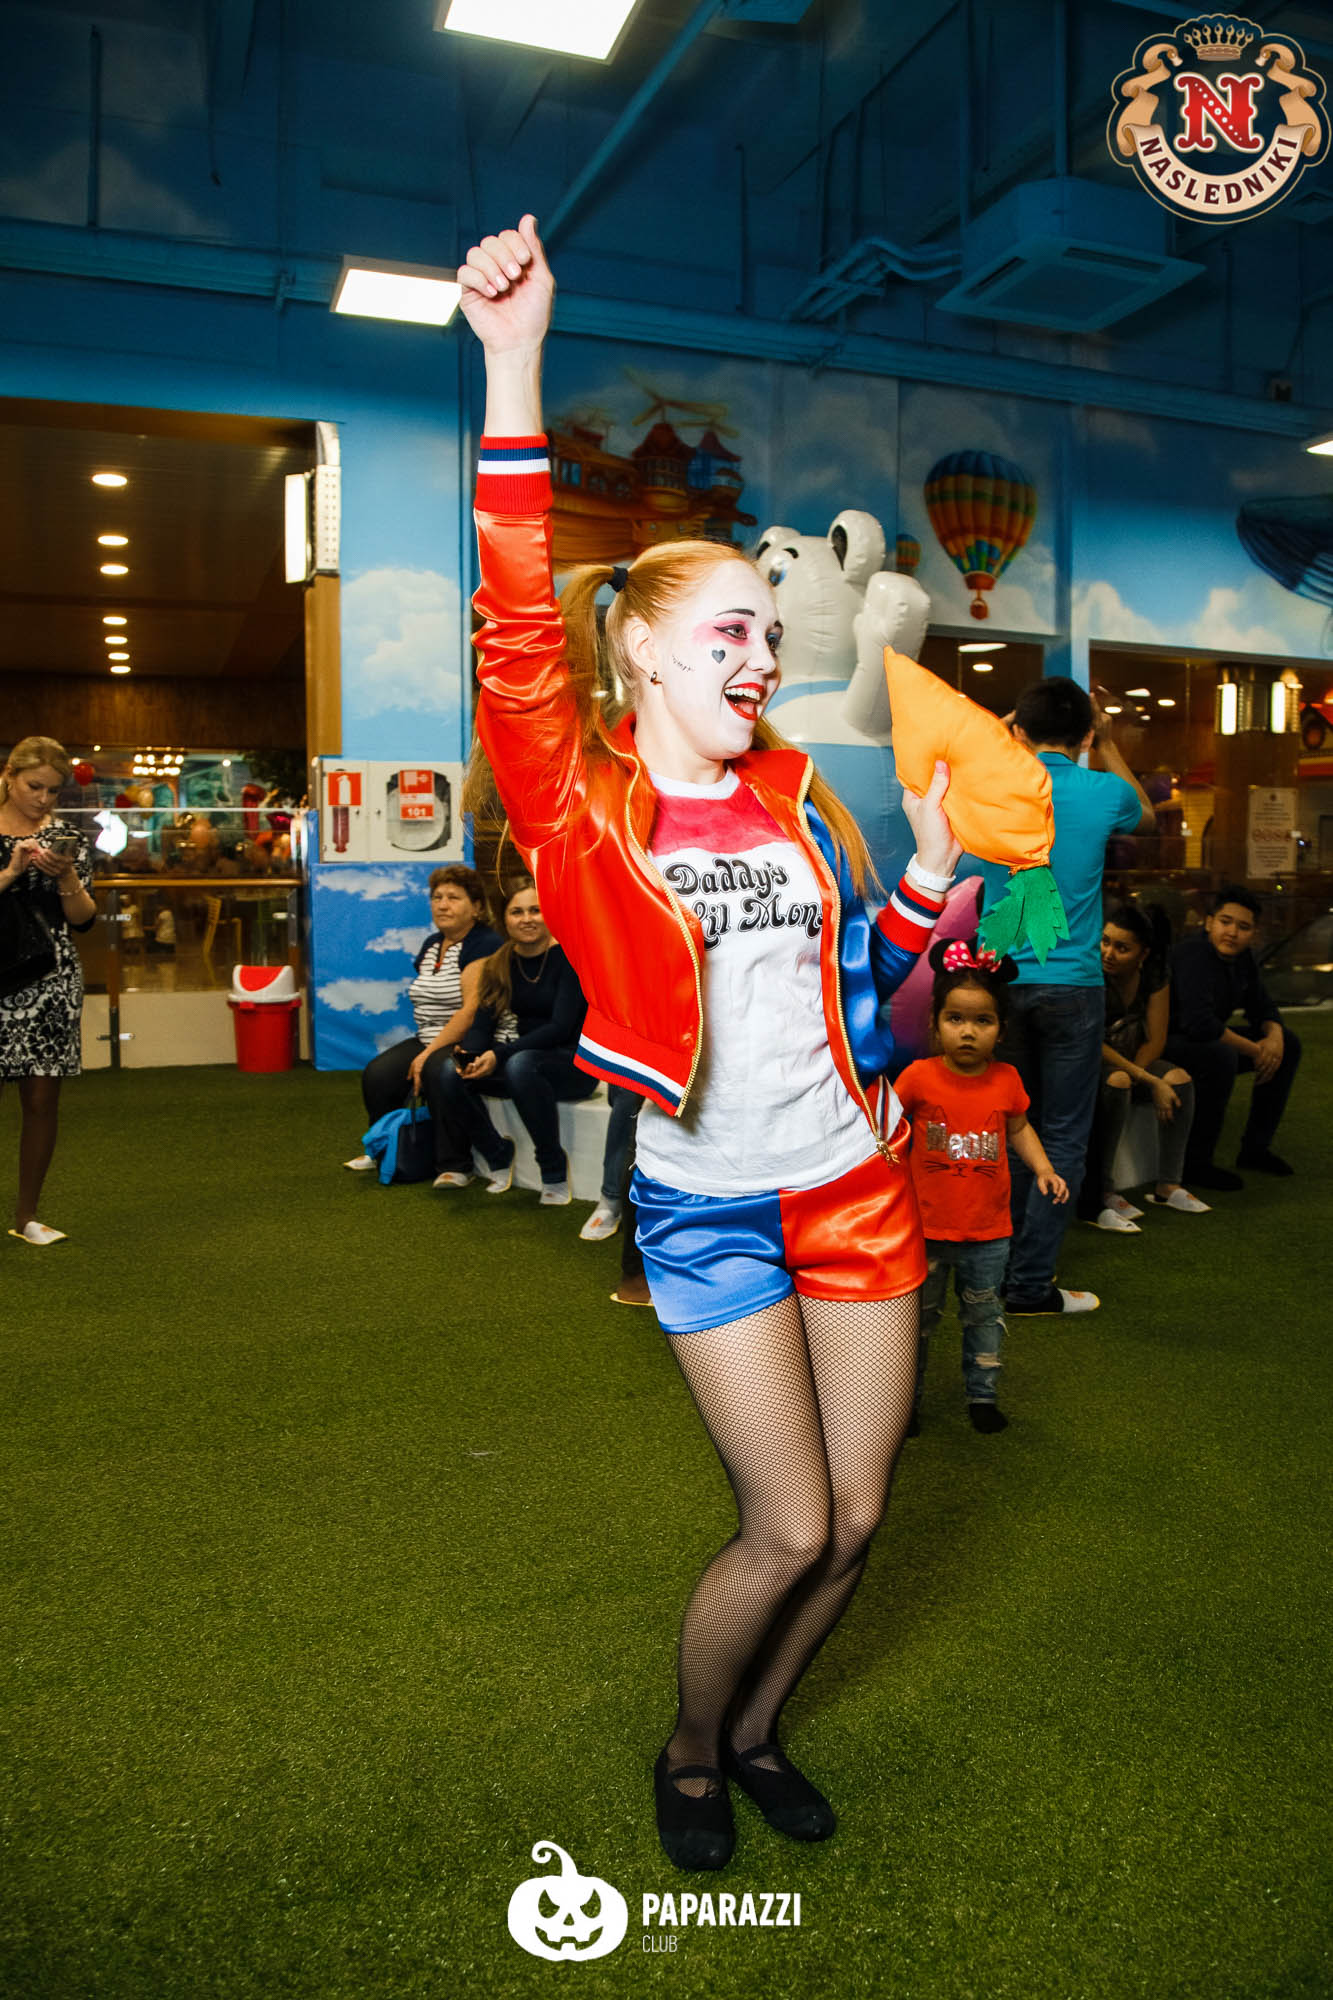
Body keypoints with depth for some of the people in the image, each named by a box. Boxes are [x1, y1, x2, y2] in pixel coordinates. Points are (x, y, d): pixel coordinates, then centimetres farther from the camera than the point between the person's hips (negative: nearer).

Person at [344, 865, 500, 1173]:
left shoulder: (485, 944, -11)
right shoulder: (432, 944, 17)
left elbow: (472, 1010, -20)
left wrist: (429, 1053, -21)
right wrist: (423, 1048, 7)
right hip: (428, 1040, 8)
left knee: (438, 1070, -36)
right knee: (377, 1073, -15)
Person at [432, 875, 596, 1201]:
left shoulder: (568, 957, -12)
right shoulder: (500, 964, 6)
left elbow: (561, 1027, -20)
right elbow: (483, 1021, 0)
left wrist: (499, 1055, -29)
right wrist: (469, 1057, -23)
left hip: (575, 1063, -5)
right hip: (529, 1055, 6)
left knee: (520, 1064, -38)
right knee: (450, 1076, -19)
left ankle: (554, 1169, -21)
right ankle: (498, 1156, 2)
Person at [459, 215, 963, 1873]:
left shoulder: (796, 792, 6)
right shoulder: (584, 804, -7)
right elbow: (518, 630, -23)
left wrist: (924, 883, -4)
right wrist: (513, 363, -28)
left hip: (856, 1185, 5)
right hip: (709, 1206, -5)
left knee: (855, 1520, 11)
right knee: (787, 1533, 0)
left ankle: (755, 1730, 40)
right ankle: (689, 1754, 31)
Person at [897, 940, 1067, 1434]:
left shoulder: (1006, 1080, -3)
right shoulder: (919, 1077, -11)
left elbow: (1018, 1129, 13)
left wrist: (1043, 1168, 1)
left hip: (988, 1231, 2)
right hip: (927, 1227, -2)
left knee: (984, 1314, 16)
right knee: (916, 1316, 11)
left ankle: (983, 1394, 34)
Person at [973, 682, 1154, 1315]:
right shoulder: (1105, 792, -5)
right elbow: (1146, 817, 20)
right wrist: (1108, 747, 27)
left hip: (1000, 984, 3)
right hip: (1071, 987, -2)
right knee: (1063, 1138, 4)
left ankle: (1002, 1265, 23)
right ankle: (1030, 1282, 5)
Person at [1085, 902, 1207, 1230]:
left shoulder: (1155, 977, -7)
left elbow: (1156, 1040, -4)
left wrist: (1130, 1076, -21)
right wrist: (1146, 1078, -26)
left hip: (1129, 1060, 6)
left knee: (1178, 1079, -18)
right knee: (1114, 1083, -35)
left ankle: (1167, 1185, -11)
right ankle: (1098, 1195, -33)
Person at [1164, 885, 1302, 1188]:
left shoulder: (1241, 956, 2)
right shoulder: (1193, 955, -26)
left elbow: (1262, 1008, 13)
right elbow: (1200, 1024, -38)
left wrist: (1274, 1036, -11)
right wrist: (1253, 1050, -25)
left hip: (1206, 1040, 10)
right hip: (1166, 1046, -10)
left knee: (1288, 1043, 8)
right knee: (1220, 1056, -38)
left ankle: (1255, 1148, 14)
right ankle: (1196, 1164, -23)